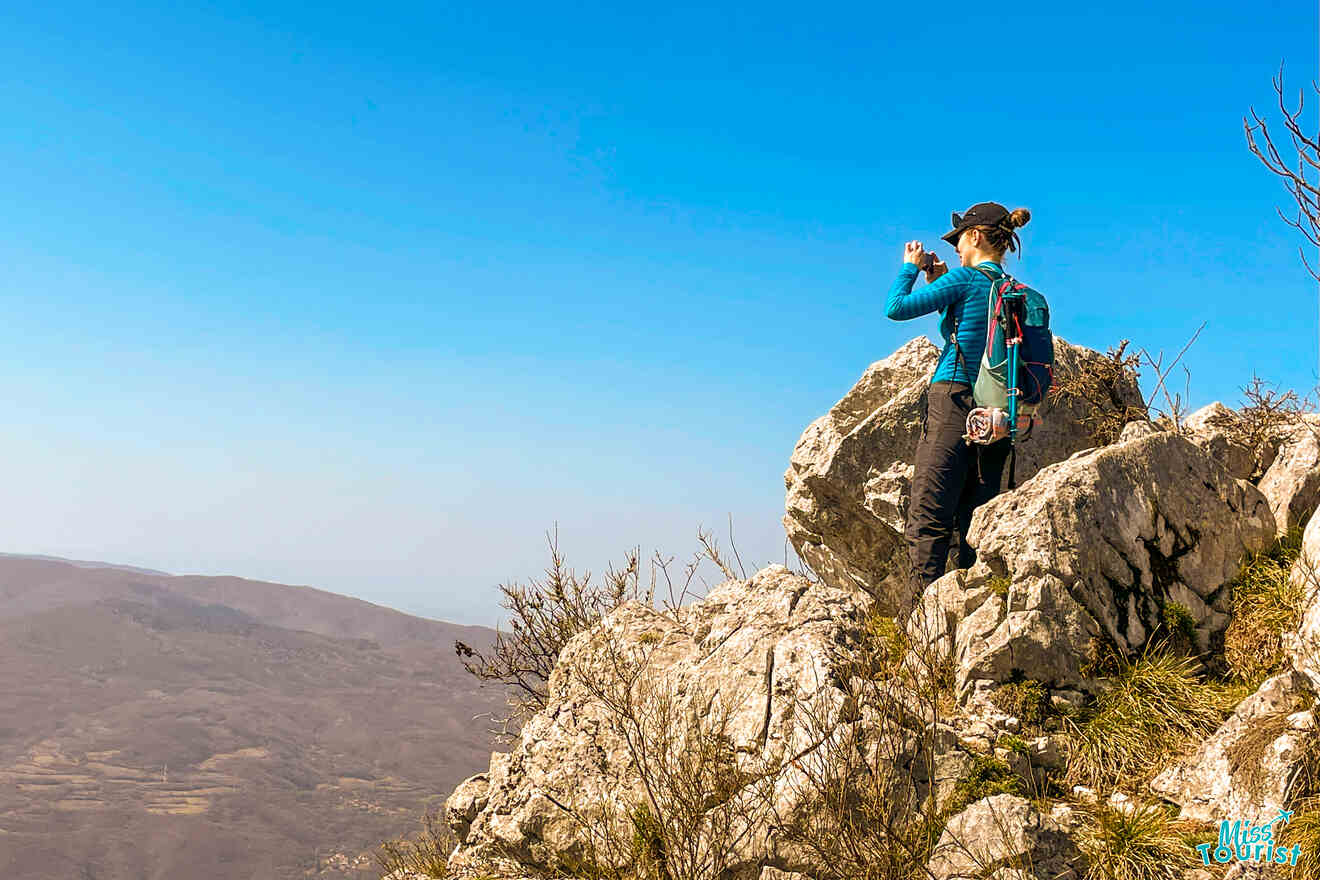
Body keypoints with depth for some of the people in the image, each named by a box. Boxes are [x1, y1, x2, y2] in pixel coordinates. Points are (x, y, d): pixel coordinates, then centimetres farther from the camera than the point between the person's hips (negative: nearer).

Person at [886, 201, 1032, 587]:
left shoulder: (965, 278, -5)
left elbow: (896, 307, -5)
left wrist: (910, 267, 11)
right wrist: (942, 283, 26)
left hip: (953, 401, -8)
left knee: (927, 519, -10)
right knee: (975, 523, 9)